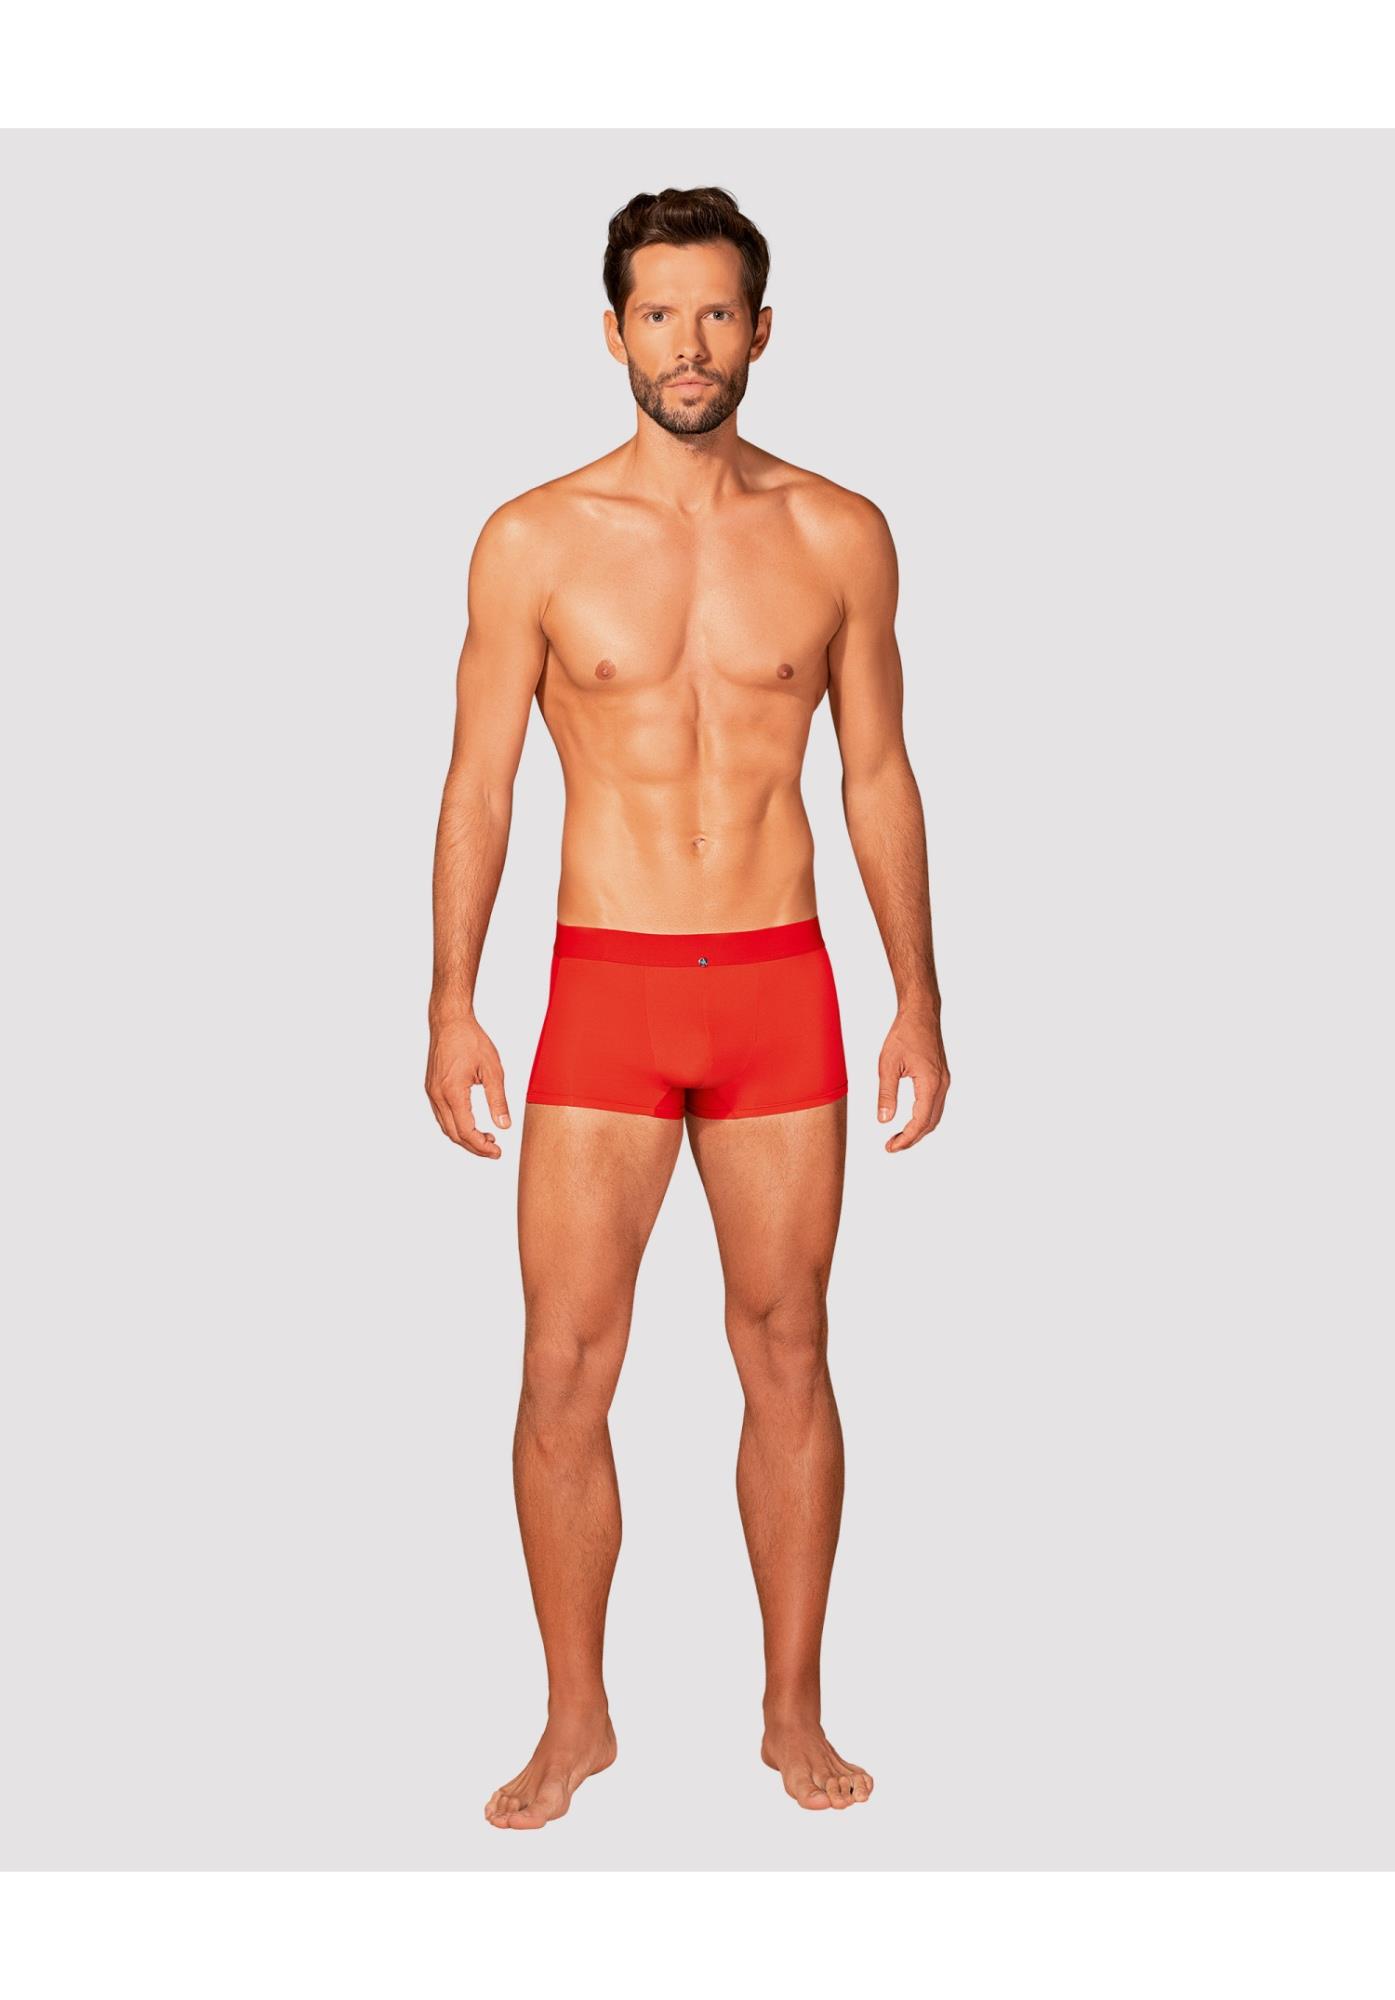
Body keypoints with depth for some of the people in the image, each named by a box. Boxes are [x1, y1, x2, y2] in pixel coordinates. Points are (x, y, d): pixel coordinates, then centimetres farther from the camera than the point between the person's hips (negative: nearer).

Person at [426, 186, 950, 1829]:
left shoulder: (838, 535, 4)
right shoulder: (533, 541, 0)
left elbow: (878, 774, 8)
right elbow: (478, 785, 3)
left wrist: (919, 1000, 5)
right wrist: (450, 1008, -2)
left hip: (782, 986, 1)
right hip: (604, 988, -1)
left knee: (786, 1355, 8)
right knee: (564, 1369, -1)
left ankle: (794, 1713, 23)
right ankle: (575, 1722, 18)